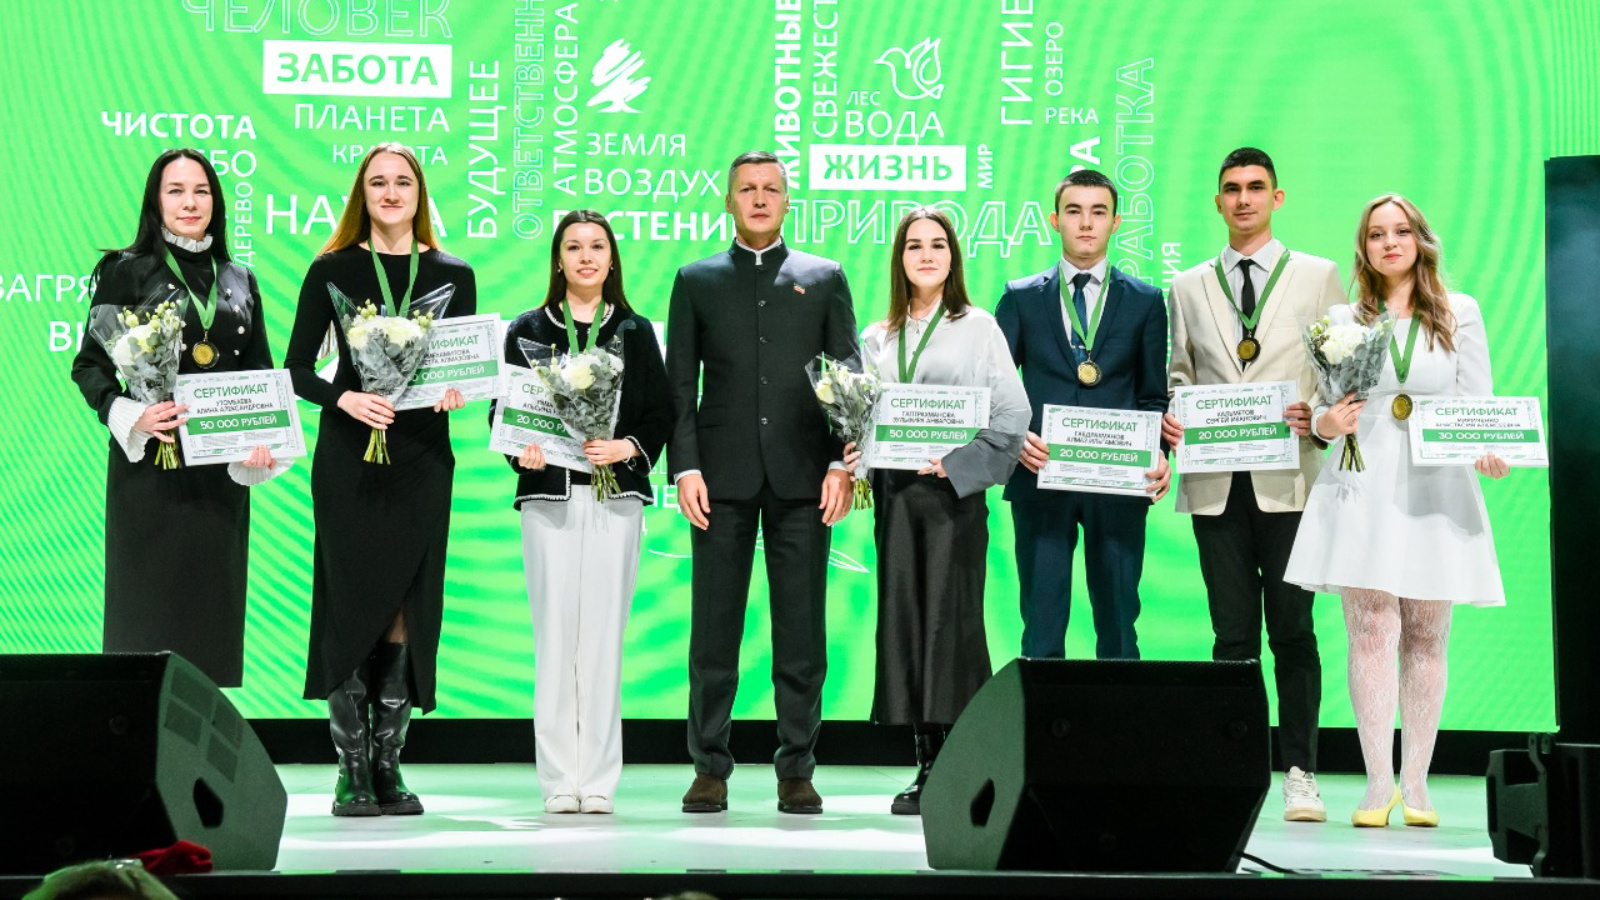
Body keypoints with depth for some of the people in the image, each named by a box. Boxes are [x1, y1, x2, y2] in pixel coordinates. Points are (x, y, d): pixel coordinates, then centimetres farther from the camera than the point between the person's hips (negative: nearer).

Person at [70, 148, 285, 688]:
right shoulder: (126, 271, 2)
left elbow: (262, 373, 14)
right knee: (149, 601, -1)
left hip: (220, 466, 3)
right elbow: (90, 364, -2)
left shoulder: (240, 280, 12)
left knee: (215, 601, 5)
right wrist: (129, 416, -19)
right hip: (150, 461, -3)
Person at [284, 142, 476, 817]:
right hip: (349, 454, -2)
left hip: (423, 454, 2)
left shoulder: (453, 275, 10)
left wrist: (456, 392, -11)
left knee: (407, 610, 2)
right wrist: (344, 398, -15)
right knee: (353, 605, -3)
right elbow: (296, 368, 2)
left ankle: (389, 766, 9)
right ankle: (352, 771, 3)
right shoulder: (332, 270, 5)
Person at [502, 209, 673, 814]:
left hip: (616, 494, 0)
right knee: (555, 634, -3)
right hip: (549, 494, 0)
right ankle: (559, 780, 3)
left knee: (604, 633, -1)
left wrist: (628, 447, -9)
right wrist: (521, 451, -11)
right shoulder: (528, 329, 10)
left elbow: (661, 412, 9)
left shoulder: (636, 331, 11)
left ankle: (598, 780, 3)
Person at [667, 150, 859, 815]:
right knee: (714, 628, 1)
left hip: (802, 477, 0)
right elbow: (679, 382, 8)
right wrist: (684, 467, -4)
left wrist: (842, 464, -4)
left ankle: (796, 770, 7)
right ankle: (710, 769, 8)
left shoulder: (824, 278, 12)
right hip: (723, 476, 0)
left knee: (802, 629, 1)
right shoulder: (696, 280, 12)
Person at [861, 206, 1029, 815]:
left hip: (954, 491, -4)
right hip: (895, 491, 4)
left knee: (951, 621, -8)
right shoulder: (876, 339, 15)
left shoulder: (978, 328, 3)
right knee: (903, 620, 2)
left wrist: (957, 463, -13)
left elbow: (1011, 413, -3)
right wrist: (857, 451, -3)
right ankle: (927, 769, 8)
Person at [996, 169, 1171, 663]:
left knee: (1118, 626, 6)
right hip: (1041, 478, 0)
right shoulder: (1021, 297, 8)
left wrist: (1158, 453, -11)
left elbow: (1154, 395, 8)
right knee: (1041, 627, 2)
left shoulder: (1145, 301, 9)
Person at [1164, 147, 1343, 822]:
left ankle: (1300, 773, 6)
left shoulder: (1318, 276, 9)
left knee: (1292, 629, -1)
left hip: (1289, 480, -2)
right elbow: (1178, 377, 17)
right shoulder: (1189, 287, 15)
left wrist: (1316, 416, -12)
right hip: (1216, 481, 2)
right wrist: (1169, 420, -4)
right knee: (1232, 633, 3)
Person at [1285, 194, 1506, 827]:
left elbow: (1480, 405, 5)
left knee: (1426, 635, 3)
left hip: (1437, 489, 1)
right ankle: (1378, 783, -7)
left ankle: (1415, 783, 10)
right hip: (1363, 486, -1)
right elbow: (1325, 407, 13)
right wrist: (1324, 424, -10)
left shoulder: (1461, 314, 10)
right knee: (1371, 628, -9)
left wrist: (1488, 452, -13)